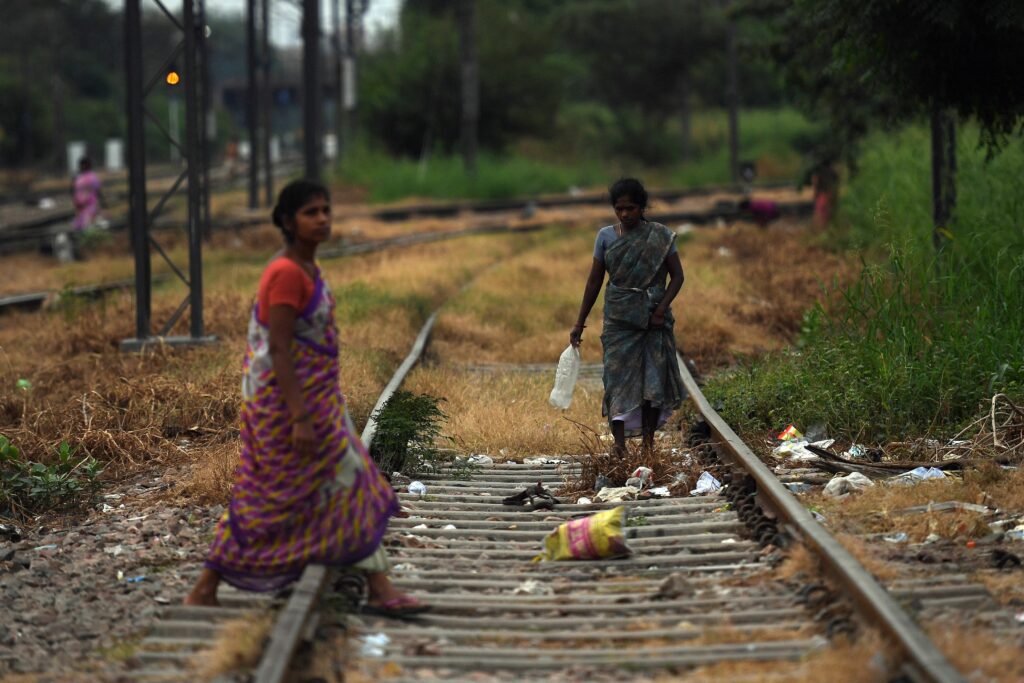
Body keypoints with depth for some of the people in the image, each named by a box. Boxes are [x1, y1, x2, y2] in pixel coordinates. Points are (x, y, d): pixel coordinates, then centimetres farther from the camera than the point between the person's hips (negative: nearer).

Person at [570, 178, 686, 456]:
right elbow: (594, 280, 8)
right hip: (619, 319, 0)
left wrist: (662, 308, -14)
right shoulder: (606, 237, 3)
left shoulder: (661, 236, 0)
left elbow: (677, 276, 1)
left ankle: (648, 441, 8)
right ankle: (619, 444, -14)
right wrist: (580, 323, 7)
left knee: (655, 379, -1)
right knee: (618, 378, -9)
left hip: (653, 319, 0)